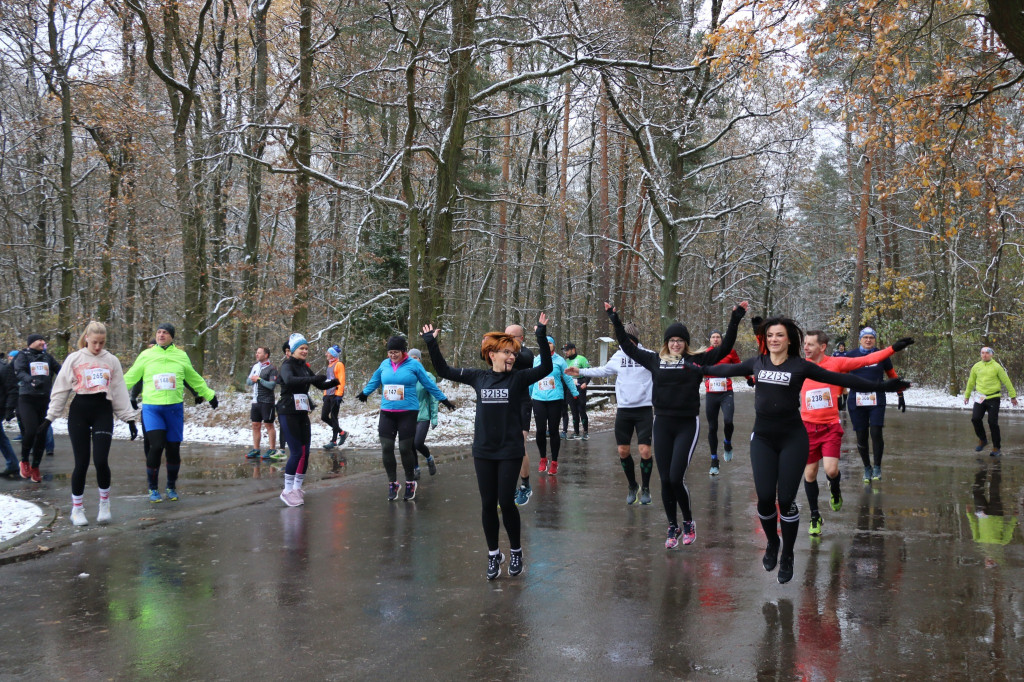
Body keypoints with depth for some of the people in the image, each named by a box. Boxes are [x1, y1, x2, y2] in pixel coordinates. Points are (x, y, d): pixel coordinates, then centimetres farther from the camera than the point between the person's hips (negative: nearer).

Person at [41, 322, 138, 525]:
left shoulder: (112, 361, 9)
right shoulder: (74, 359, 5)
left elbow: (120, 392, 10)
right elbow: (60, 390, 5)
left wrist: (129, 418, 6)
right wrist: (50, 416, 1)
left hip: (103, 411, 1)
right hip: (79, 411, -1)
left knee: (101, 460, -11)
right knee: (81, 462, 0)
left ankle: (104, 502, 12)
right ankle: (77, 508, 15)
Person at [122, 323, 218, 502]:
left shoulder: (181, 356, 8)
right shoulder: (146, 355, 4)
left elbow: (195, 380, 20)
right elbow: (129, 378, 10)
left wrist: (209, 395, 23)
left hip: (174, 408, 2)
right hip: (152, 408, -2)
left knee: (173, 449, 5)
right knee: (156, 446, -15)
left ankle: (171, 488, 25)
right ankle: (153, 489, 3)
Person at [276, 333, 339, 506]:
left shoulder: (304, 367, 13)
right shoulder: (287, 366, -9)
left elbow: (320, 385, 15)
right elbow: (289, 380, -32)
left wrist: (332, 383, -7)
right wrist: (312, 379, -41)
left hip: (302, 414, 7)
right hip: (288, 413, -7)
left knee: (305, 452, 5)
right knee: (297, 452, -10)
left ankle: (297, 488, 17)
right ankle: (287, 491, 0)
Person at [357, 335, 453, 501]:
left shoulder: (413, 365, -5)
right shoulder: (385, 364, 6)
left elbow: (429, 383, 4)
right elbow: (374, 380, 25)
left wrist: (443, 399, 9)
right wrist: (364, 393, 37)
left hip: (408, 413, -4)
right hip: (387, 413, 4)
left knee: (405, 449, -2)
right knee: (386, 448, 0)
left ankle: (410, 483, 17)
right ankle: (392, 483, 15)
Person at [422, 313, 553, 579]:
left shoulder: (518, 378, -3)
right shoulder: (478, 377, 4)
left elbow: (546, 368, -18)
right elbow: (444, 371, 11)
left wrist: (542, 337, -26)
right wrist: (431, 343, 7)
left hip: (509, 452, -3)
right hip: (483, 451, 3)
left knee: (506, 502, -2)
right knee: (487, 504, 7)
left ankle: (516, 552, 20)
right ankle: (493, 554, 22)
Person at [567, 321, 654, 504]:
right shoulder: (618, 356, 6)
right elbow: (603, 371, 19)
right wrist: (580, 372, 18)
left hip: (643, 410, -3)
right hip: (623, 410, 3)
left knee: (645, 450, -8)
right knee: (623, 451, 6)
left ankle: (645, 488, 13)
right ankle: (632, 486, 26)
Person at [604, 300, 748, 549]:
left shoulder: (697, 360, 1)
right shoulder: (656, 360, 7)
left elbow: (724, 348, -3)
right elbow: (627, 346, 12)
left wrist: (735, 319, -9)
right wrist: (615, 319, 12)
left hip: (687, 425, -3)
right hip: (663, 424, 3)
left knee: (676, 478, -10)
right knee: (665, 480, 5)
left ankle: (688, 521, 14)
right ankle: (673, 527, 20)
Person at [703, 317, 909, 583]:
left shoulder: (800, 366, -4)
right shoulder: (756, 363, 5)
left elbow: (840, 379, -4)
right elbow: (727, 369, 20)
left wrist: (881, 386, -7)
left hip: (793, 439, -2)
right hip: (762, 439, 2)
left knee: (786, 499, -3)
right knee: (765, 498, -3)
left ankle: (787, 557, 17)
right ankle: (772, 544, 27)